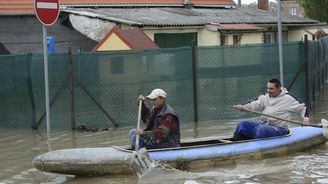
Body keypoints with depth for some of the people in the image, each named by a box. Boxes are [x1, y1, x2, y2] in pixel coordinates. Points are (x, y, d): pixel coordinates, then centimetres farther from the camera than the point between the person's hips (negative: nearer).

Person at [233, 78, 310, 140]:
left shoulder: (288, 98, -2)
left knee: (261, 129, -37)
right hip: (263, 124, 6)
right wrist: (243, 107, -22)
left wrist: (305, 117, -17)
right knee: (242, 124, -12)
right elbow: (256, 104, -3)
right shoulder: (265, 97, 12)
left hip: (279, 129, -6)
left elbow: (302, 108, 2)